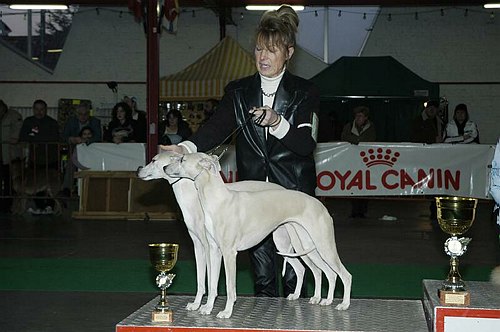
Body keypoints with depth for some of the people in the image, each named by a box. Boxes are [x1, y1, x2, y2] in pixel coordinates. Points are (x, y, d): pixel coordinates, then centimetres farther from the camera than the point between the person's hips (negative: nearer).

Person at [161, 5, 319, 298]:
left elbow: (307, 144, -12)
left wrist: (277, 122, -29)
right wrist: (187, 148, -27)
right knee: (263, 275, 7)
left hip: (294, 196, -2)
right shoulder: (239, 91, 7)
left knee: (294, 273, 2)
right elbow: (217, 127, -8)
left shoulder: (305, 93, -1)